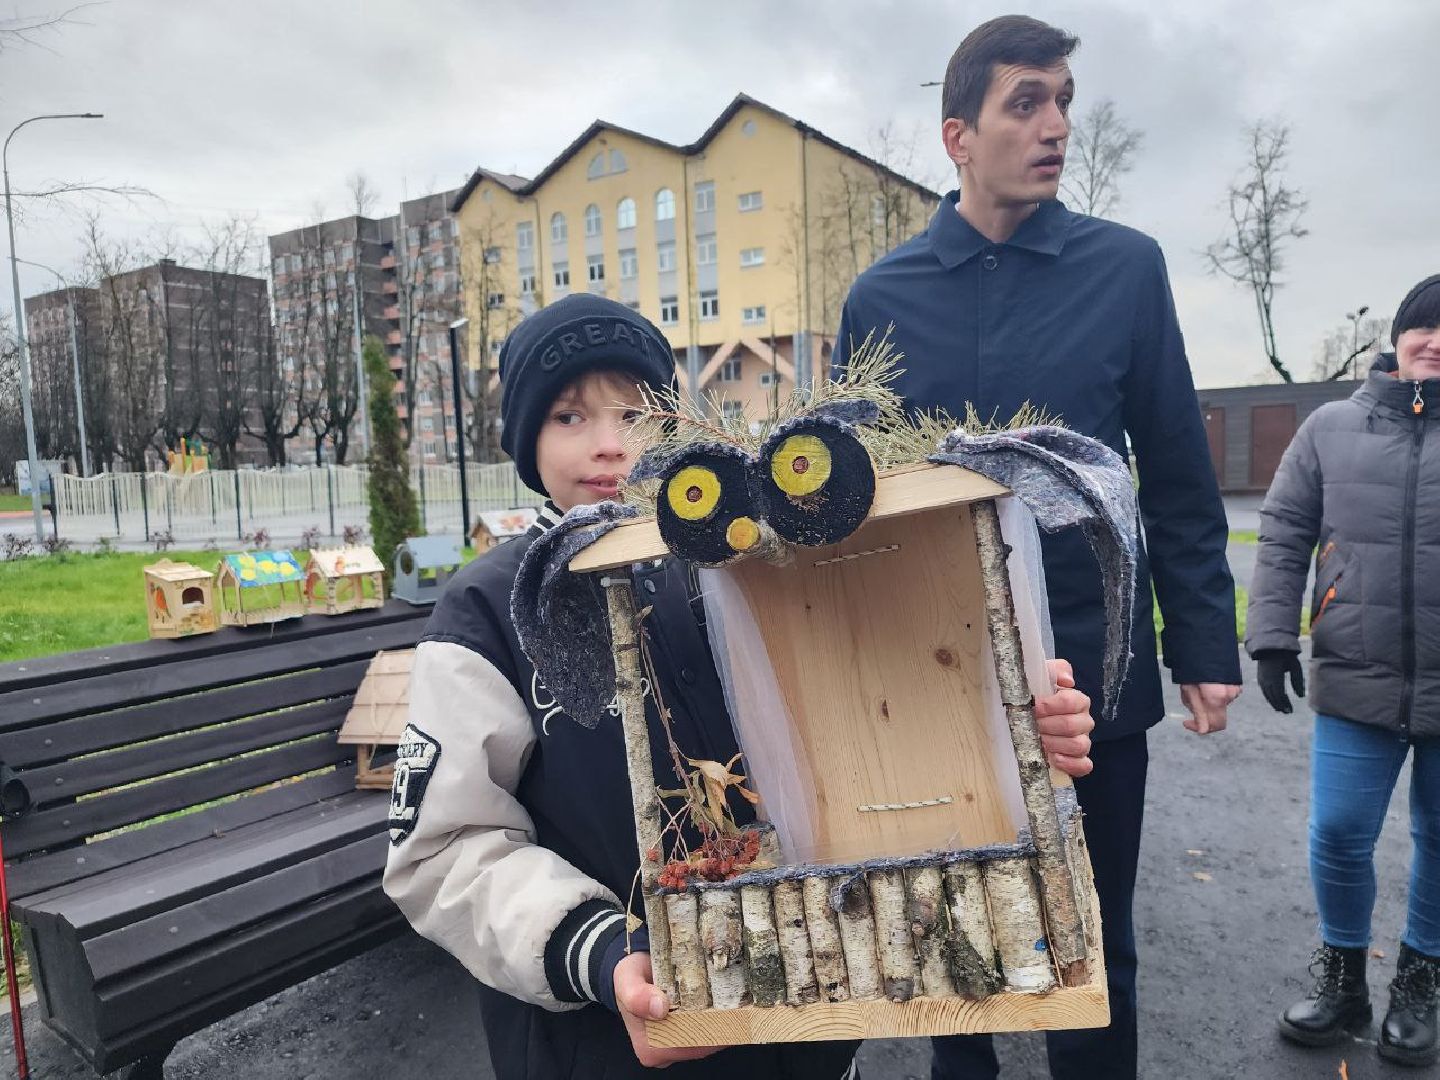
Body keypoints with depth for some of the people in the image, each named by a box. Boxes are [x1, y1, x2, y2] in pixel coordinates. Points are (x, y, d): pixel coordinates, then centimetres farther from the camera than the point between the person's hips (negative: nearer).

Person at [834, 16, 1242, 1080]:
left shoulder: (1127, 267, -1)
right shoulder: (882, 295, -1)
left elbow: (1179, 479, 1)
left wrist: (1204, 645, -1)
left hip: (1093, 671, 0)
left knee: (1095, 945, 17)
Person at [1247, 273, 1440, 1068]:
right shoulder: (1333, 426, 3)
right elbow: (1283, 534, 3)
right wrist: (1272, 636, -4)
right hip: (1357, 682, 0)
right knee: (1338, 833, 5)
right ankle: (1342, 979, 29)